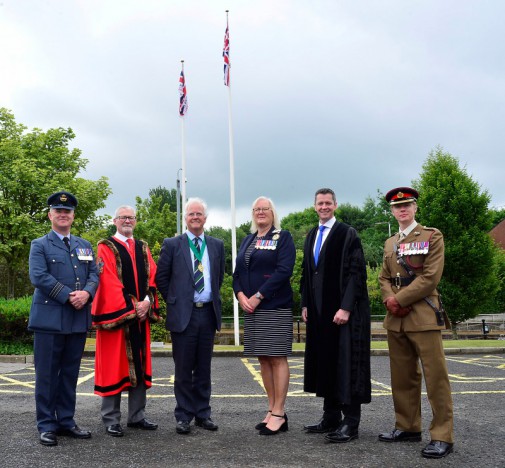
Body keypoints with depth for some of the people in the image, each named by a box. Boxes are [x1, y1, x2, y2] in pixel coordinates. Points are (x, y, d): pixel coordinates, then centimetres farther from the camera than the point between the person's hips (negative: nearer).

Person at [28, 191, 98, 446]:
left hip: (79, 319, 5)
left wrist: (86, 293, -12)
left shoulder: (85, 246, 17)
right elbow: (39, 276, -11)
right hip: (49, 318, -4)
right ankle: (47, 426, 9)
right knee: (47, 375, 1)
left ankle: (66, 421, 19)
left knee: (70, 374, 10)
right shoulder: (40, 245, 3)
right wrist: (68, 296, -17)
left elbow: (94, 274, 9)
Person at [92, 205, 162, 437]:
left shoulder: (143, 248, 15)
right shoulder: (106, 248, -1)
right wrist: (129, 308, -16)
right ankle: (111, 420, 6)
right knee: (114, 365, -1)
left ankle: (137, 416, 17)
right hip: (115, 315, -5)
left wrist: (147, 302, -9)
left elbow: (152, 277, 7)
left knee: (139, 365, 8)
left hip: (141, 314, 5)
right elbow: (109, 282, -11)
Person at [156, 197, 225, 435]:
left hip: (208, 313, 3)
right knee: (183, 369, 3)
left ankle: (203, 413, 20)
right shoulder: (172, 245, 1)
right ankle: (183, 416, 12)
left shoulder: (216, 245, 10)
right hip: (183, 314, -3)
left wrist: (213, 299, 13)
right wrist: (173, 301, 3)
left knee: (204, 368, 10)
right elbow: (161, 277, 5)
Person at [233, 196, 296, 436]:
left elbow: (284, 270, -13)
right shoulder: (248, 240, 17)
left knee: (277, 358, -4)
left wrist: (258, 296, -16)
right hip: (251, 309, 6)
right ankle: (272, 409, 16)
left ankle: (279, 413, 0)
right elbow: (237, 272, 14)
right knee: (263, 359, 9)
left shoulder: (283, 237, -1)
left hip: (276, 308, -6)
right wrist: (240, 295, -5)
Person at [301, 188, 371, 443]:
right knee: (325, 361, 11)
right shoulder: (311, 236, 14)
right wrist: (305, 304, 11)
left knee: (345, 362, -4)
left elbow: (356, 272, -13)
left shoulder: (347, 234, -7)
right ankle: (331, 417, 21)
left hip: (341, 308, -7)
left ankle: (350, 422, 3)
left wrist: (346, 307, -20)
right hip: (318, 310, 7)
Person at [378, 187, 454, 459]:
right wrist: (389, 300, -6)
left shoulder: (432, 236, 0)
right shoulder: (390, 244, 19)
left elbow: (430, 277, -10)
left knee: (435, 376, -6)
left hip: (423, 316, -6)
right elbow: (384, 278, 15)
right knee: (402, 376, 11)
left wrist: (400, 299, -13)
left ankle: (442, 436, -1)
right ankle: (408, 427, 22)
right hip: (396, 318, 6)